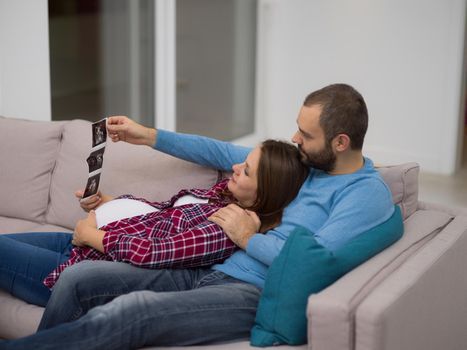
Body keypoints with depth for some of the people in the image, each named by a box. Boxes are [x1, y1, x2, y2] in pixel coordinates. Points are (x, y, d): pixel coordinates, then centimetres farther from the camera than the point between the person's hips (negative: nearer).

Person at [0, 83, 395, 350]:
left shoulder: (368, 192, -7)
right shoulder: (304, 160, 17)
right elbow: (226, 154, 25)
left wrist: (250, 238, -8)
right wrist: (150, 136, 22)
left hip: (254, 294, -8)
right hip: (209, 270, 9)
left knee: (133, 310, -32)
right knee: (78, 277, -9)